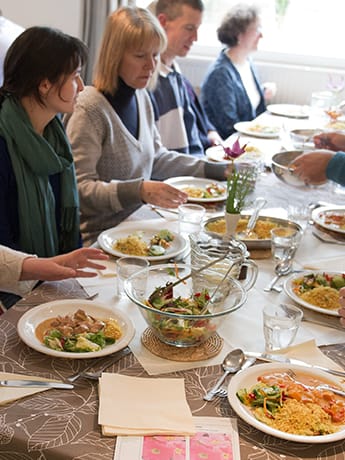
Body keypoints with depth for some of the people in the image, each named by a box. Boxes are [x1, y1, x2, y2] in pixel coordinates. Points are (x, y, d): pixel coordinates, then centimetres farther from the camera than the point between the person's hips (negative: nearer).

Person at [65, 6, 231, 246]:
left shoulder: (141, 97, 9)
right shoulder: (89, 109, -17)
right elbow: (80, 188, -20)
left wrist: (217, 170, 13)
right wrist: (138, 190, -33)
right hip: (99, 237, -8)